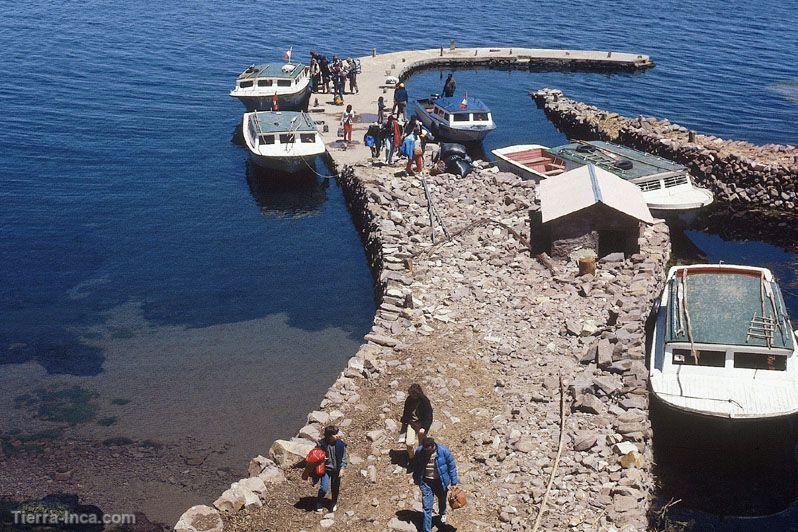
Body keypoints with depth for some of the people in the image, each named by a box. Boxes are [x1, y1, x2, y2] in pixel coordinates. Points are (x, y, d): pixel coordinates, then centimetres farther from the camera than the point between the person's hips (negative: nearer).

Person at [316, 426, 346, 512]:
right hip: (326, 468, -2)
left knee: (335, 487, 14)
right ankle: (319, 505, 16)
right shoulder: (322, 443, -14)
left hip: (336, 469, 2)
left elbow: (343, 457, -2)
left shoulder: (340, 444, -11)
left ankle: (334, 503, 39)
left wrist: (342, 468, -7)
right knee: (324, 488, -9)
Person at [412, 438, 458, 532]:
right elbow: (416, 467, 2)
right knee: (427, 507, -4)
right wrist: (416, 479, 14)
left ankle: (442, 513, 60)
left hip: (440, 481, 0)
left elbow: (451, 466, -12)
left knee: (442, 500, 27)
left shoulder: (443, 450, -25)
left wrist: (453, 482, -9)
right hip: (426, 482, 0)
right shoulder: (419, 451, -18)